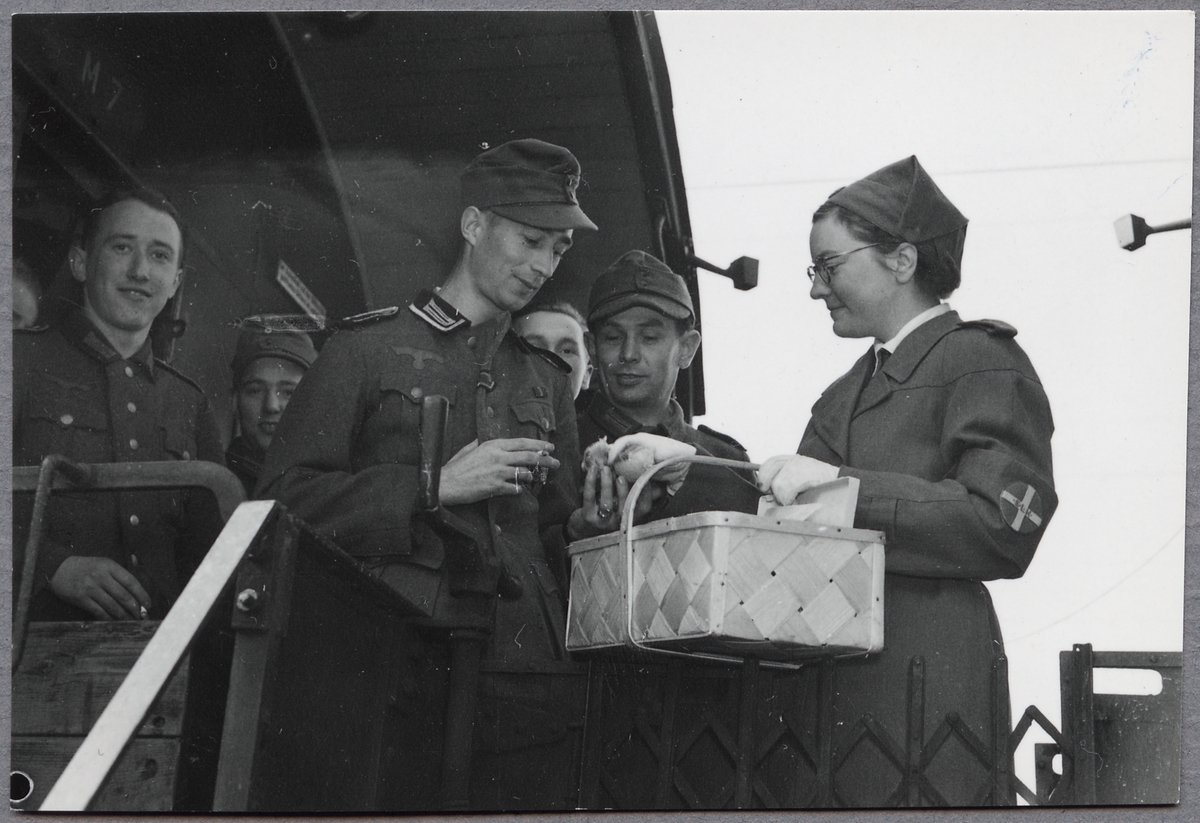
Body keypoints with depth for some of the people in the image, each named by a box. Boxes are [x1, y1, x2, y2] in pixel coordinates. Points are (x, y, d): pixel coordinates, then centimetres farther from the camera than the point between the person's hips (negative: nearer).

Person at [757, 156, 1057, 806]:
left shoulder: (981, 361, -1)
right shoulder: (847, 392, 25)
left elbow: (1003, 527, -14)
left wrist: (840, 485, -16)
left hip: (925, 679, -7)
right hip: (834, 676, 7)